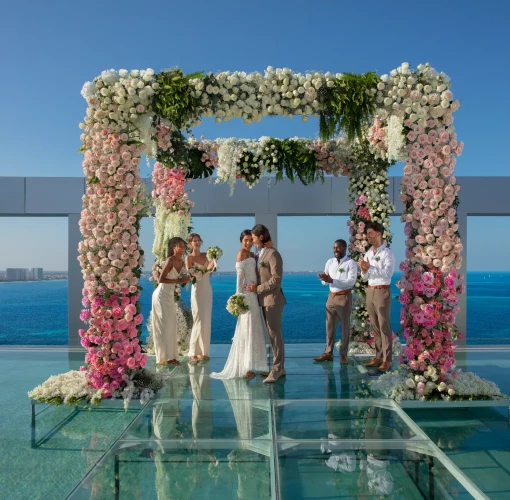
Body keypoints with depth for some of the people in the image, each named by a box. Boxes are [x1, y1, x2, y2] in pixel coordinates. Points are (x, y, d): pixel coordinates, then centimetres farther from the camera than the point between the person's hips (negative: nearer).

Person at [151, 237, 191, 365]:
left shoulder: (181, 262, 7)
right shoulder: (170, 260, -17)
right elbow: (161, 279, -23)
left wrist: (185, 280, 1)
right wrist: (178, 281, -22)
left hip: (169, 296, 9)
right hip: (162, 295, -9)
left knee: (171, 325, 10)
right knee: (164, 325, -4)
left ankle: (170, 356, 17)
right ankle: (164, 357, 3)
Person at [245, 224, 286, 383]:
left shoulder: (273, 254, -13)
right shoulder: (261, 254, 14)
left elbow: (276, 279, -19)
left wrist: (257, 288, -16)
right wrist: (255, 288, 0)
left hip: (272, 299, -9)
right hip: (265, 299, 9)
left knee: (275, 334, -3)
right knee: (273, 334, 11)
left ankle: (277, 369, 4)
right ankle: (280, 368, 19)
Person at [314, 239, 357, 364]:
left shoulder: (351, 263, -8)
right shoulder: (330, 262, 8)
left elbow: (351, 281, -20)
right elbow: (325, 281, 7)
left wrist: (332, 280, -27)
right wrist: (324, 278, -19)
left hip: (344, 297, -5)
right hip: (331, 296, 5)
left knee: (345, 327, 3)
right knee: (329, 326, 8)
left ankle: (343, 355, 10)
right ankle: (328, 353, 15)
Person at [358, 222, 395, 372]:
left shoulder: (387, 253, -9)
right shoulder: (368, 253, 11)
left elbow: (388, 273, -24)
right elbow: (365, 276, 11)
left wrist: (370, 267, -28)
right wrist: (364, 269, -10)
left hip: (382, 292, -7)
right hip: (370, 291, 7)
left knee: (384, 326, -4)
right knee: (375, 326, 12)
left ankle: (387, 360, 1)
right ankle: (379, 357, 20)